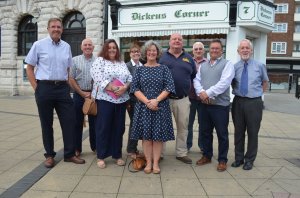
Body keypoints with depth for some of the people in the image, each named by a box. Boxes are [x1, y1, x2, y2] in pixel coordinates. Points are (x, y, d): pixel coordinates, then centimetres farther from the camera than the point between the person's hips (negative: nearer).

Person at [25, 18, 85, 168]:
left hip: (62, 88, 3)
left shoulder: (66, 47, 9)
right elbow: (29, 68, 2)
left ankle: (69, 154, 15)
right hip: (44, 88, -3)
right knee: (46, 123, 7)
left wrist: (66, 85, 7)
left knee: (69, 121, 2)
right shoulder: (39, 45, 0)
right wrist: (36, 88, -5)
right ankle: (49, 155, 21)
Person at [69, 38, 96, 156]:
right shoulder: (75, 60, 3)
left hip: (94, 95, 0)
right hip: (79, 94, 0)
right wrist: (82, 93, -7)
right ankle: (77, 148, 18)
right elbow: (71, 79, -1)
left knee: (94, 122, 9)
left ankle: (95, 146, 23)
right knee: (78, 122, 6)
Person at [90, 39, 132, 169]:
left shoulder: (122, 63, 16)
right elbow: (98, 78, -12)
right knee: (103, 128, 0)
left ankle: (117, 155, 21)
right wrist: (113, 88, -18)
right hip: (105, 99, -5)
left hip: (121, 100, 5)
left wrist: (124, 88, -12)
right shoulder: (99, 61, 1)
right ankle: (101, 156, 11)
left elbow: (130, 78, 9)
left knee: (119, 128, 9)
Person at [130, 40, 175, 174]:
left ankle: (156, 163, 11)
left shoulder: (163, 69, 6)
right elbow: (135, 88, 0)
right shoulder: (140, 69, 7)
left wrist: (156, 100, -14)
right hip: (143, 106, 1)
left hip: (160, 106, 0)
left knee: (158, 135, 1)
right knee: (146, 135, 2)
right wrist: (147, 101, -13)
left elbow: (168, 87, -2)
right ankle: (148, 163, 12)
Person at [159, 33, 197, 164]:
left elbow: (194, 76, 17)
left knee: (183, 127, 10)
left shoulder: (188, 58, 11)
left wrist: (188, 87, 9)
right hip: (164, 98, -3)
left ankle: (181, 153, 24)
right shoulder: (162, 57, 2)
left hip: (183, 99, 3)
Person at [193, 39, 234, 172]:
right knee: (205, 132, 15)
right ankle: (207, 156, 31)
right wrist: (201, 92, -13)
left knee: (222, 134, 4)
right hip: (204, 104, 5)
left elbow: (224, 83, -14)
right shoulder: (203, 65, 16)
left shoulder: (227, 64, -1)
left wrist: (208, 93, -18)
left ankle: (222, 160, 19)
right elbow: (196, 80, 7)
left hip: (220, 105, -5)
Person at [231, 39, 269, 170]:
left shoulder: (260, 66, 2)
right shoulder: (234, 67, 2)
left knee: (253, 132, 7)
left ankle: (249, 160, 23)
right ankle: (238, 158, 26)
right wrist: (236, 92, 0)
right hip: (238, 102, 1)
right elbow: (231, 84, 11)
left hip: (254, 103, -1)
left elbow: (265, 82, 16)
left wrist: (258, 94, 9)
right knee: (238, 132, 11)